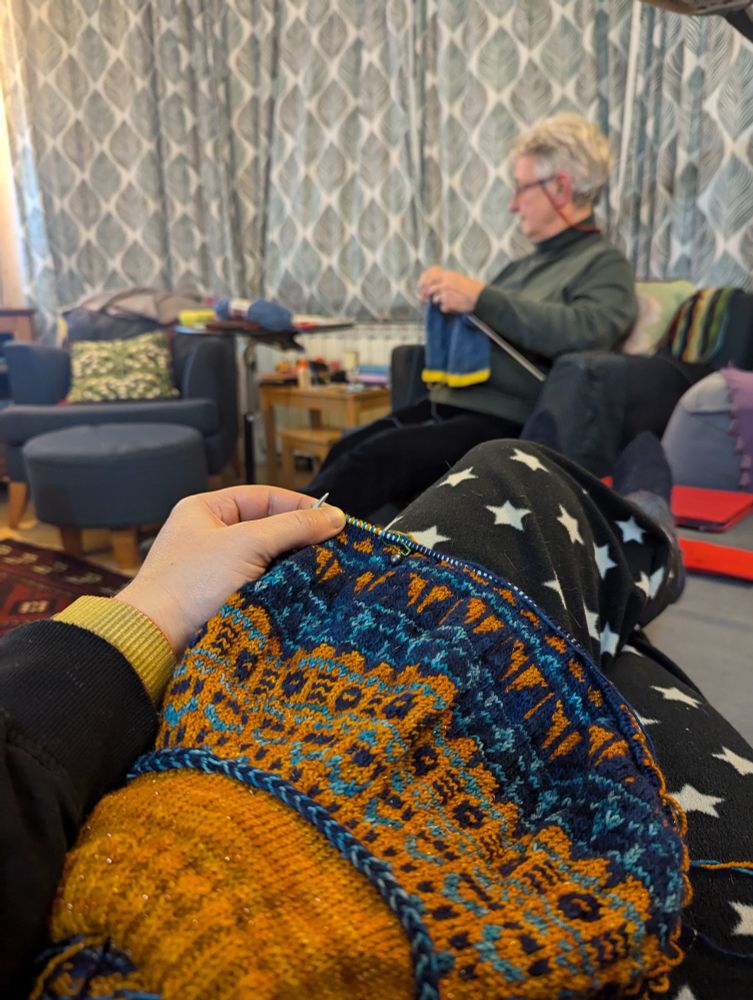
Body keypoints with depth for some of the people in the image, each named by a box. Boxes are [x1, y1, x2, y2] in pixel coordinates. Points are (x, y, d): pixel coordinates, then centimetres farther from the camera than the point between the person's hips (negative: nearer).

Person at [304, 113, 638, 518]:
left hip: (505, 423, -8)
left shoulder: (603, 263, 1)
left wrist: (481, 297, -20)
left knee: (378, 457, -26)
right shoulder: (526, 265, 24)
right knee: (347, 448, -11)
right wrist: (444, 294, 8)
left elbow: (586, 330, -20)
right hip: (447, 404, 8)